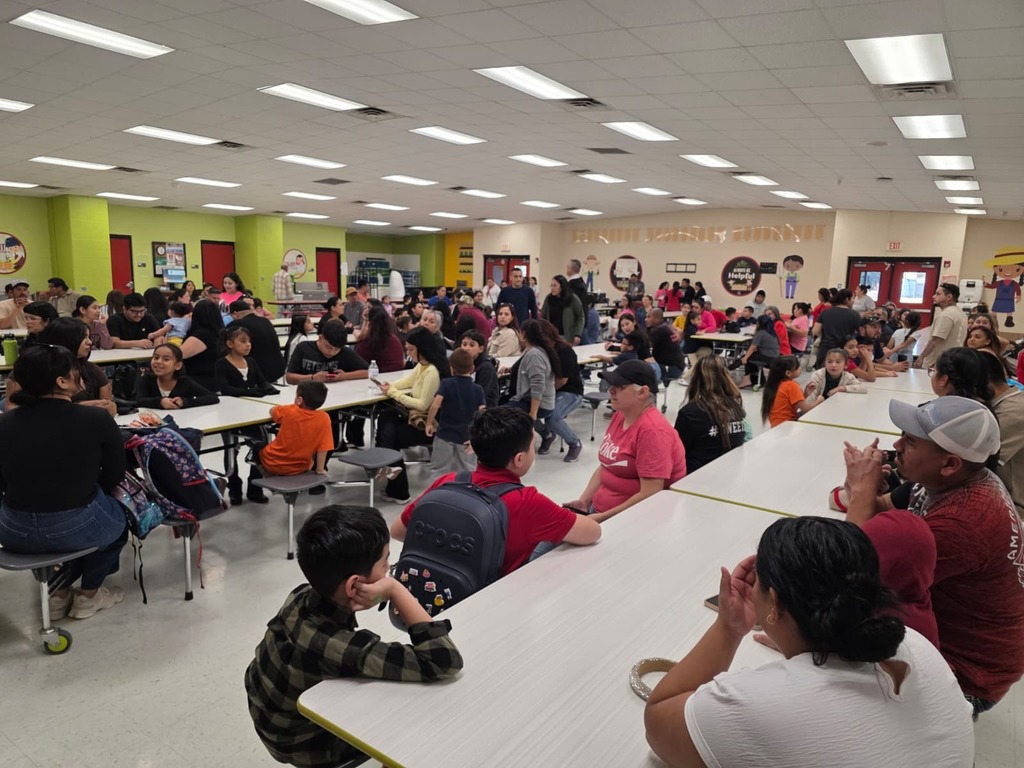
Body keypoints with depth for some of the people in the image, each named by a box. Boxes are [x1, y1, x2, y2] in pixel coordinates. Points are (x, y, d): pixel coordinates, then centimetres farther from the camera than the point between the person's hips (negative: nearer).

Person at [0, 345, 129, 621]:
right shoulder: (96, 419, -14)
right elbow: (115, 476, -2)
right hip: (76, 529, -4)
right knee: (119, 515, 29)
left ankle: (59, 591, 28)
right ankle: (88, 595, 31)